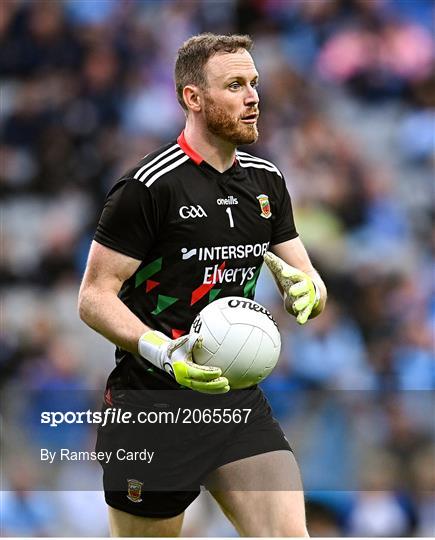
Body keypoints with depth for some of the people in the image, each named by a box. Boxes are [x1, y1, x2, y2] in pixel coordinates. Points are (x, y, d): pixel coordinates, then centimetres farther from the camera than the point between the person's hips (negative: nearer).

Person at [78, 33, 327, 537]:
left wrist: (304, 289, -10)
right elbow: (94, 297, -12)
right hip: (152, 403, -5)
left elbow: (309, 281, 15)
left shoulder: (266, 180, 10)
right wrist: (159, 349, -28)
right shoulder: (149, 185, -12)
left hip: (237, 397, 6)